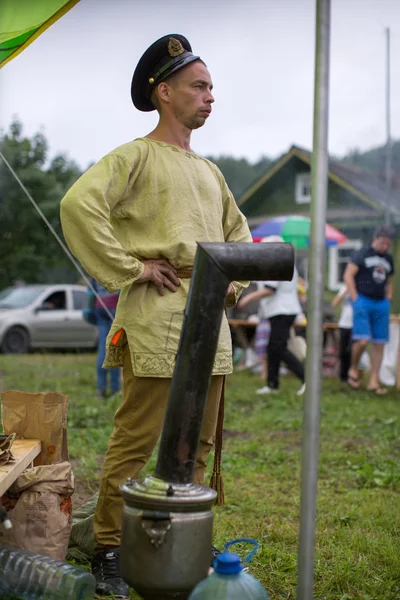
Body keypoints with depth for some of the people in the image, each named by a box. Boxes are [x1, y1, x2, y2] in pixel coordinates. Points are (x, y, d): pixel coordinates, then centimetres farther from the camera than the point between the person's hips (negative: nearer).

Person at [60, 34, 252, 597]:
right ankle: (109, 552, 6)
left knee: (198, 443, 11)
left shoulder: (210, 171, 21)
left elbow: (237, 230, 35)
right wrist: (128, 268, -17)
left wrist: (236, 278, 18)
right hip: (156, 321, -8)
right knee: (136, 440, -5)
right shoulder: (137, 156, -3)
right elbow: (80, 203, -19)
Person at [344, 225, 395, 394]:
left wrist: (388, 300, 11)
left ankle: (373, 381, 8)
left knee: (379, 344, 2)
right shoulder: (362, 254, -1)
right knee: (362, 340, -17)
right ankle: (353, 369, 9)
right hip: (363, 301, -6)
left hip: (381, 304, 6)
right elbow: (348, 275, -7)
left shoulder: (388, 259, 16)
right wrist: (356, 299, -12)